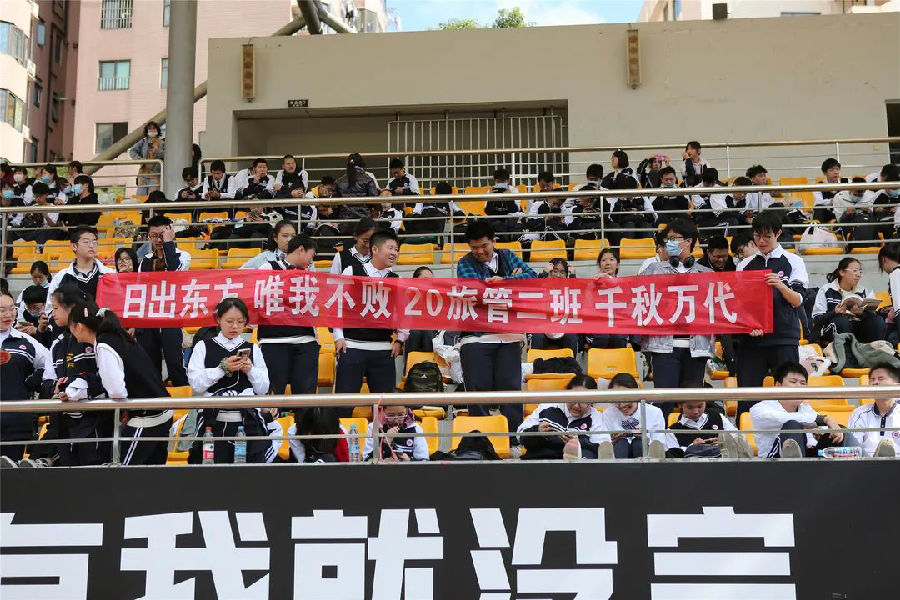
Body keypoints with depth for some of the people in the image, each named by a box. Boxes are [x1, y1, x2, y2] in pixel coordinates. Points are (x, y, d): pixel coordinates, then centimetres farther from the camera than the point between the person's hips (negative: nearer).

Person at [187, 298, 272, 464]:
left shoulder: (252, 349, 13)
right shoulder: (203, 347, 8)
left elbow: (263, 389, 9)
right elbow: (196, 384, -4)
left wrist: (250, 370, -7)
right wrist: (222, 368, -12)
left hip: (248, 421, 2)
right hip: (214, 421, -1)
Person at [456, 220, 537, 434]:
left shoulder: (507, 257, 13)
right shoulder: (465, 264, 4)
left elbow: (532, 277, 0)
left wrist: (503, 280, -15)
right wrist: (514, 281, -8)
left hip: (509, 336, 3)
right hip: (476, 337, -2)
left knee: (511, 388, 2)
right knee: (478, 390, -1)